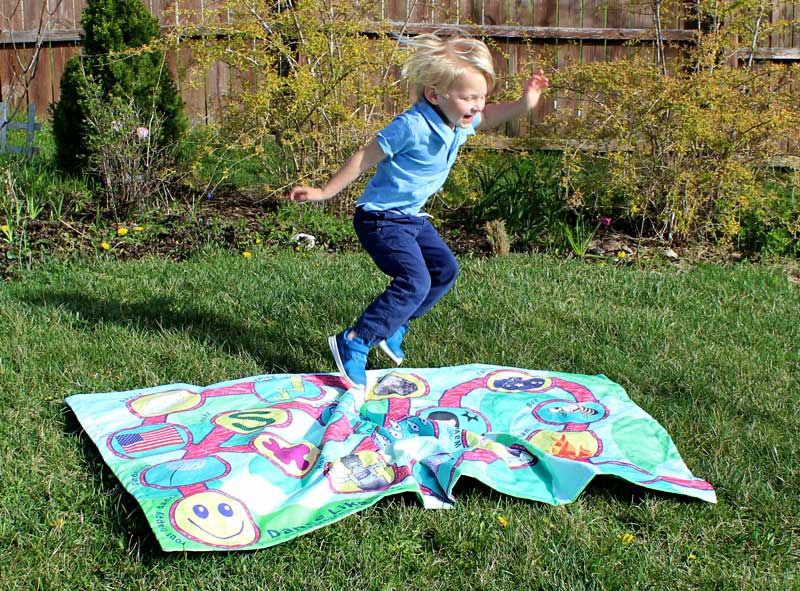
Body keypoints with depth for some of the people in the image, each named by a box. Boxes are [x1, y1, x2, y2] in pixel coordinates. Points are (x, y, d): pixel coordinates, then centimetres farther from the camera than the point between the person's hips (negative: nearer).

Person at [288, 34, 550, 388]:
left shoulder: (459, 122, -2)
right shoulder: (412, 126, -26)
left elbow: (487, 116, 22)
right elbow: (364, 159, -18)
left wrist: (523, 104, 3)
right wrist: (324, 192, -13)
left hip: (411, 216, 9)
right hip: (380, 218, -9)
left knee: (445, 269, 13)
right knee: (415, 281, -20)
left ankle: (393, 326, 25)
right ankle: (354, 342, -12)